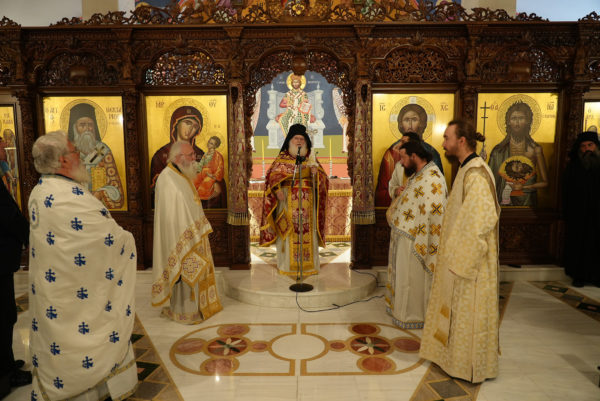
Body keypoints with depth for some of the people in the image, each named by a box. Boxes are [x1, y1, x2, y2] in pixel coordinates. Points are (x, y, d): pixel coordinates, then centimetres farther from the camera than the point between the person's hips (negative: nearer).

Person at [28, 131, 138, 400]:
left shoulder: (39, 191, 4)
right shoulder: (69, 195, -25)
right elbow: (110, 236, -21)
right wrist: (127, 240, 0)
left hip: (50, 284, 9)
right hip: (76, 288, -9)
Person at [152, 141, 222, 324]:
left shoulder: (184, 176, 10)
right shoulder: (167, 180, -20)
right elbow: (170, 216, -22)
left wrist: (200, 231, 17)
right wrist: (180, 244, -22)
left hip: (194, 236, 10)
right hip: (181, 239, -10)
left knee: (195, 272, 19)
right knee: (184, 273, 3)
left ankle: (196, 306, 34)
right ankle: (183, 312, 19)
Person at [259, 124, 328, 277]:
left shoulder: (311, 158, 11)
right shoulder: (282, 158, 6)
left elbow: (323, 179, 6)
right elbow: (273, 175, -3)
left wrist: (316, 173, -15)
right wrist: (277, 189, -19)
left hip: (307, 201, 2)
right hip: (287, 200, -2)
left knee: (307, 231, 4)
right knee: (287, 231, -1)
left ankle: (308, 264, 14)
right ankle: (287, 264, 10)